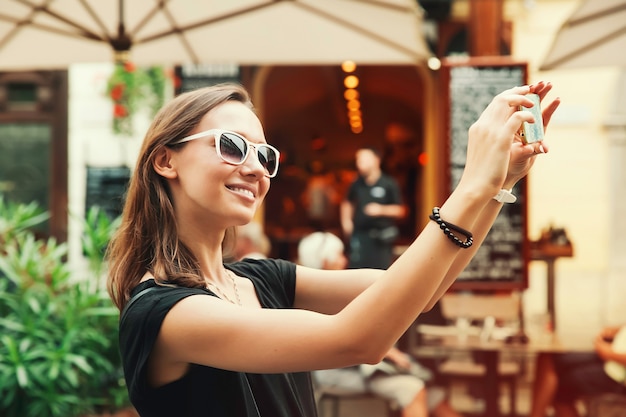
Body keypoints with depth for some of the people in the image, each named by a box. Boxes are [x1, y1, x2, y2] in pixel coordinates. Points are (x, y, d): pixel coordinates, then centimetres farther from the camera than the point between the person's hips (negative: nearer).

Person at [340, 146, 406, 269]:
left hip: (381, 238, -2)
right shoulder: (357, 184, 5)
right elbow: (347, 202, 23)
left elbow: (400, 210, -3)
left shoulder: (389, 184, -5)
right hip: (360, 234, 3)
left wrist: (381, 209, -18)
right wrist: (346, 220, 9)